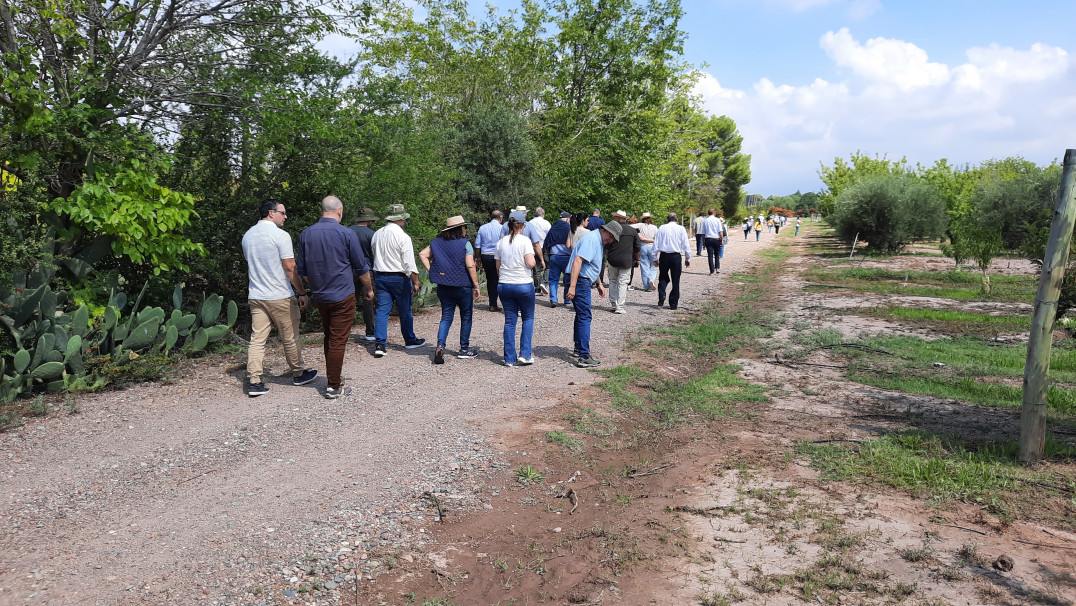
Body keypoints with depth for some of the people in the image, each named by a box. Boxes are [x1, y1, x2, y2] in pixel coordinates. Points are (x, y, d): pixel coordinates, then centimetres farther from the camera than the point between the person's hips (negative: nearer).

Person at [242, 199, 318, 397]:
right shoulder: (280, 235, -12)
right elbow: (290, 268, -15)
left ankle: (253, 381, -1)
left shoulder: (247, 236, 11)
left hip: (255, 297, 6)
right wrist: (302, 293, -7)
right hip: (280, 297, -6)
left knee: (257, 339, 4)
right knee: (290, 338, 8)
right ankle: (299, 373, 24)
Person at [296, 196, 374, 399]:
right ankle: (334, 386, 3)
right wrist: (368, 288, 13)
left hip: (320, 296, 5)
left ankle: (333, 377, 26)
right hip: (342, 296, -5)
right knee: (338, 341, -1)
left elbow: (302, 270, 11)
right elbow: (361, 267, -3)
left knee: (329, 338, 18)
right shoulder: (346, 234, -10)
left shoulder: (306, 234, 3)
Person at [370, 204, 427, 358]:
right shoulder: (403, 237, -13)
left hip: (380, 277, 5)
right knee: (405, 311, 10)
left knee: (382, 311, 3)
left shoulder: (377, 234, 7)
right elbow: (409, 263, -16)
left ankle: (380, 344, -4)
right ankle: (410, 341, 24)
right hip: (399, 278, -5)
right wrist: (415, 282, -11)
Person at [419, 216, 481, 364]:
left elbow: (422, 255, 2)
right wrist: (476, 286, -9)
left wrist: (431, 271, 1)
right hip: (463, 286, -4)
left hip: (443, 286, 4)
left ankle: (440, 345, -12)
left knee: (446, 317, 9)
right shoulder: (465, 244, -9)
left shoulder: (437, 242, 6)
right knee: (466, 317, 12)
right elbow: (470, 266, -15)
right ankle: (464, 349, 19)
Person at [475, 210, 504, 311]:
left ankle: (492, 304, 20)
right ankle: (493, 305, 5)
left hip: (485, 256, 4)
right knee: (495, 280, 5)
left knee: (489, 279, 14)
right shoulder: (501, 228, -7)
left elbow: (477, 246, 8)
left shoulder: (482, 228, 6)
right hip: (496, 257, -4)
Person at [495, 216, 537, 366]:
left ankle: (509, 358, 10)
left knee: (509, 321, 10)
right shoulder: (525, 241, -8)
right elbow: (530, 264, -16)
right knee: (528, 318, 12)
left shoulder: (501, 242, 6)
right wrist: (533, 259, 5)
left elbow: (498, 267, 11)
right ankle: (525, 354, 4)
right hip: (523, 285, -4)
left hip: (504, 285, 4)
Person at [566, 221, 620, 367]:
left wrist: (599, 284, 30)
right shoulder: (592, 239, -16)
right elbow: (578, 261, -26)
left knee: (582, 315, 20)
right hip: (580, 281, -11)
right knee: (585, 317, -11)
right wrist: (572, 287, -31)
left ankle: (579, 349, 33)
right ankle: (584, 357, -12)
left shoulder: (598, 241, 18)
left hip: (584, 282, 11)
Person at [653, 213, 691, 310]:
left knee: (663, 277, 17)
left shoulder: (661, 228, 4)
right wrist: (688, 259, 9)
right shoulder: (681, 229, 1)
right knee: (675, 280, 7)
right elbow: (686, 245, 1)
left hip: (663, 255, 1)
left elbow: (656, 244, 5)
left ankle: (661, 295, -6)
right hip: (676, 256, -1)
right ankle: (673, 304, 9)